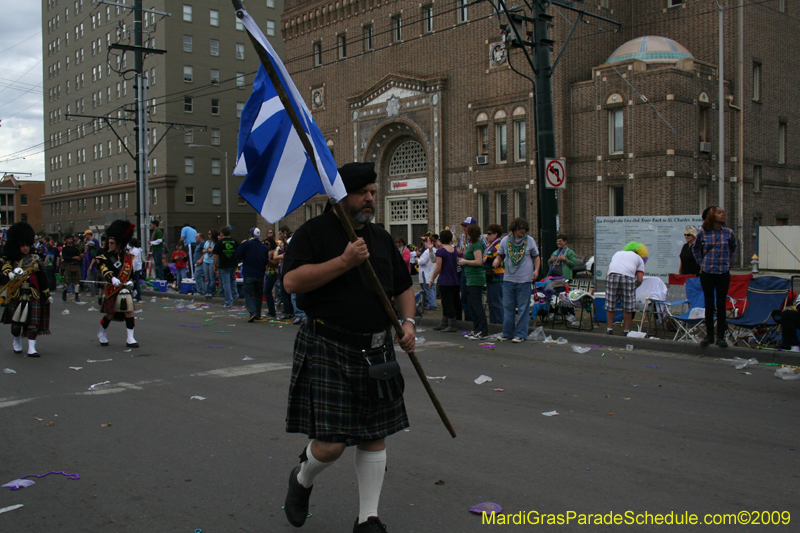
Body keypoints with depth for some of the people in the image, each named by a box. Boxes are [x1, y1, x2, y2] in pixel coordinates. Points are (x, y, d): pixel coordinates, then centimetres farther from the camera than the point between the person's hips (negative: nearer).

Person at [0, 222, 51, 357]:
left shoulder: (35, 259, 5)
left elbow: (42, 278, 8)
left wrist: (47, 294, 8)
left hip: (33, 296, 0)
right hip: (16, 296, 0)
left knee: (33, 322, -5)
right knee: (16, 321, 10)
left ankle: (31, 348, -3)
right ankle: (16, 342, 34)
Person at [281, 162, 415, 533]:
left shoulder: (381, 237, 14)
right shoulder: (315, 231, -4)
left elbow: (403, 286, 22)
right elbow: (292, 281, -17)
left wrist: (408, 321, 4)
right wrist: (344, 261, -21)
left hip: (376, 349, 6)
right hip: (328, 349, -6)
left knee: (375, 437, 8)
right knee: (331, 443, -8)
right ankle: (302, 479, 27)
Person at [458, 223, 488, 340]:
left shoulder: (477, 245, -15)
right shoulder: (472, 244, 15)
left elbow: (479, 261, -23)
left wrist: (465, 261, -13)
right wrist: (463, 260, 11)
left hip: (476, 278, -11)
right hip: (471, 278, 11)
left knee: (477, 305, -8)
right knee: (471, 305, 14)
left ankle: (484, 331, -4)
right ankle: (476, 330, 21)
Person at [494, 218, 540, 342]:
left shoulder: (530, 240, 1)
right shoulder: (505, 240, 3)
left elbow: (536, 257, 8)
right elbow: (500, 255, 14)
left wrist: (536, 269, -8)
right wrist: (497, 260, -9)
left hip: (525, 280, -2)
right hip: (508, 279, 2)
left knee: (523, 308, 1)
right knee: (507, 307, 9)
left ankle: (521, 334, 7)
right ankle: (507, 333, 19)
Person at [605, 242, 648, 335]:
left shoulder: (617, 253, 35)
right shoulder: (639, 258, 25)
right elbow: (640, 279, 11)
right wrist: (634, 287, 27)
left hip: (612, 276, 3)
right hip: (628, 277, -2)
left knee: (610, 305, 10)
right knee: (628, 307, 9)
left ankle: (609, 329, 16)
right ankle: (626, 330, 15)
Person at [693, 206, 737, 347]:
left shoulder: (729, 233, 0)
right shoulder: (703, 233, -2)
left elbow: (733, 248, 20)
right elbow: (695, 248, 17)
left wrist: (728, 262, 12)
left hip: (723, 273, 0)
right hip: (707, 272, 0)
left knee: (721, 304, 2)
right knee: (709, 304, 5)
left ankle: (721, 336, 9)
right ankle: (709, 335, 14)